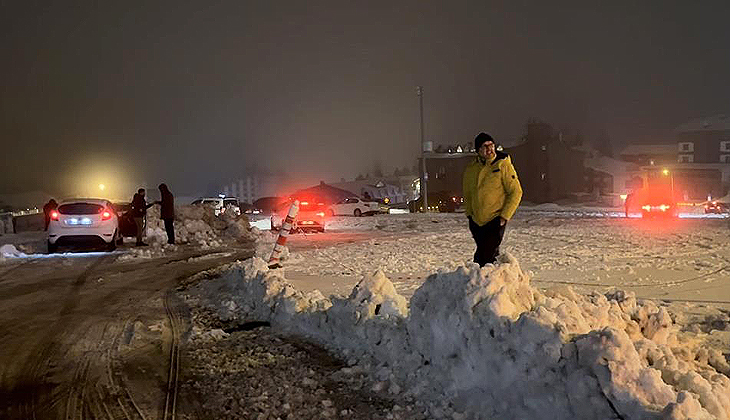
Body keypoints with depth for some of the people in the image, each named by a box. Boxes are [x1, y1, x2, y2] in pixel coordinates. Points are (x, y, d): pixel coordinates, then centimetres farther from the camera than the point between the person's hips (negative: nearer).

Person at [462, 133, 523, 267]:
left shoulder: (503, 165, -8)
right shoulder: (470, 168, 6)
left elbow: (516, 192, -7)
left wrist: (504, 216, -12)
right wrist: (469, 214, 12)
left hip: (495, 221, -5)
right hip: (476, 221, 5)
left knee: (486, 257, -14)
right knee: (481, 254, 13)